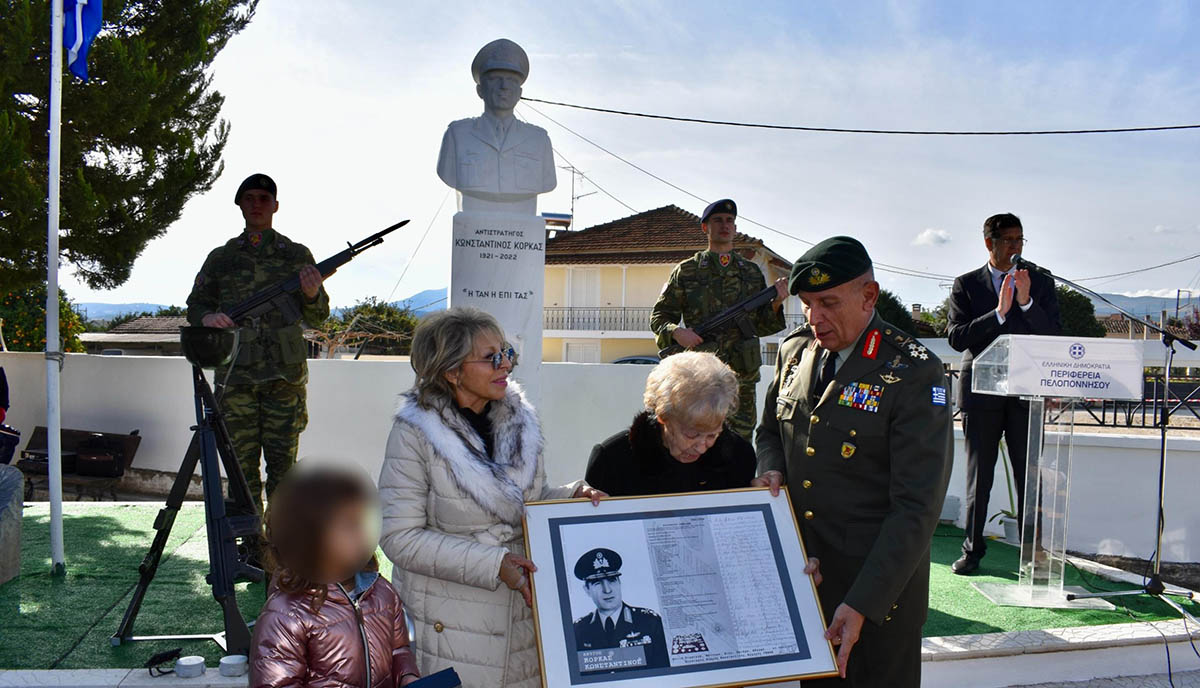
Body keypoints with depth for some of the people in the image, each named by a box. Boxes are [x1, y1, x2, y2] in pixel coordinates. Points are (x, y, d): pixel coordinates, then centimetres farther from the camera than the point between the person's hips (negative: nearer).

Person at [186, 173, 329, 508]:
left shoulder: (297, 255, 10)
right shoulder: (221, 258, 12)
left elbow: (318, 316, 11)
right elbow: (195, 304, 18)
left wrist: (312, 294, -11)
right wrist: (207, 317, -5)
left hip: (285, 374, -1)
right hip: (236, 374, 1)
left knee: (283, 463, 2)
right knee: (242, 463, 3)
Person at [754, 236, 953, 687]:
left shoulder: (913, 373, -15)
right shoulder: (793, 350, 4)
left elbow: (916, 508, -17)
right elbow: (770, 429, 21)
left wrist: (862, 604, -22)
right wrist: (771, 468, -3)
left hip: (880, 581, -5)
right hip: (800, 574, 5)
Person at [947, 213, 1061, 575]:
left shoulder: (1041, 283, 9)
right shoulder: (966, 285, 5)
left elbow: (1054, 337, -1)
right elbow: (956, 338, -6)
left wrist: (1026, 303, -15)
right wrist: (998, 313, -18)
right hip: (981, 392, -1)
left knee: (1029, 477, 1)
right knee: (978, 477, 6)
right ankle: (972, 549, 16)